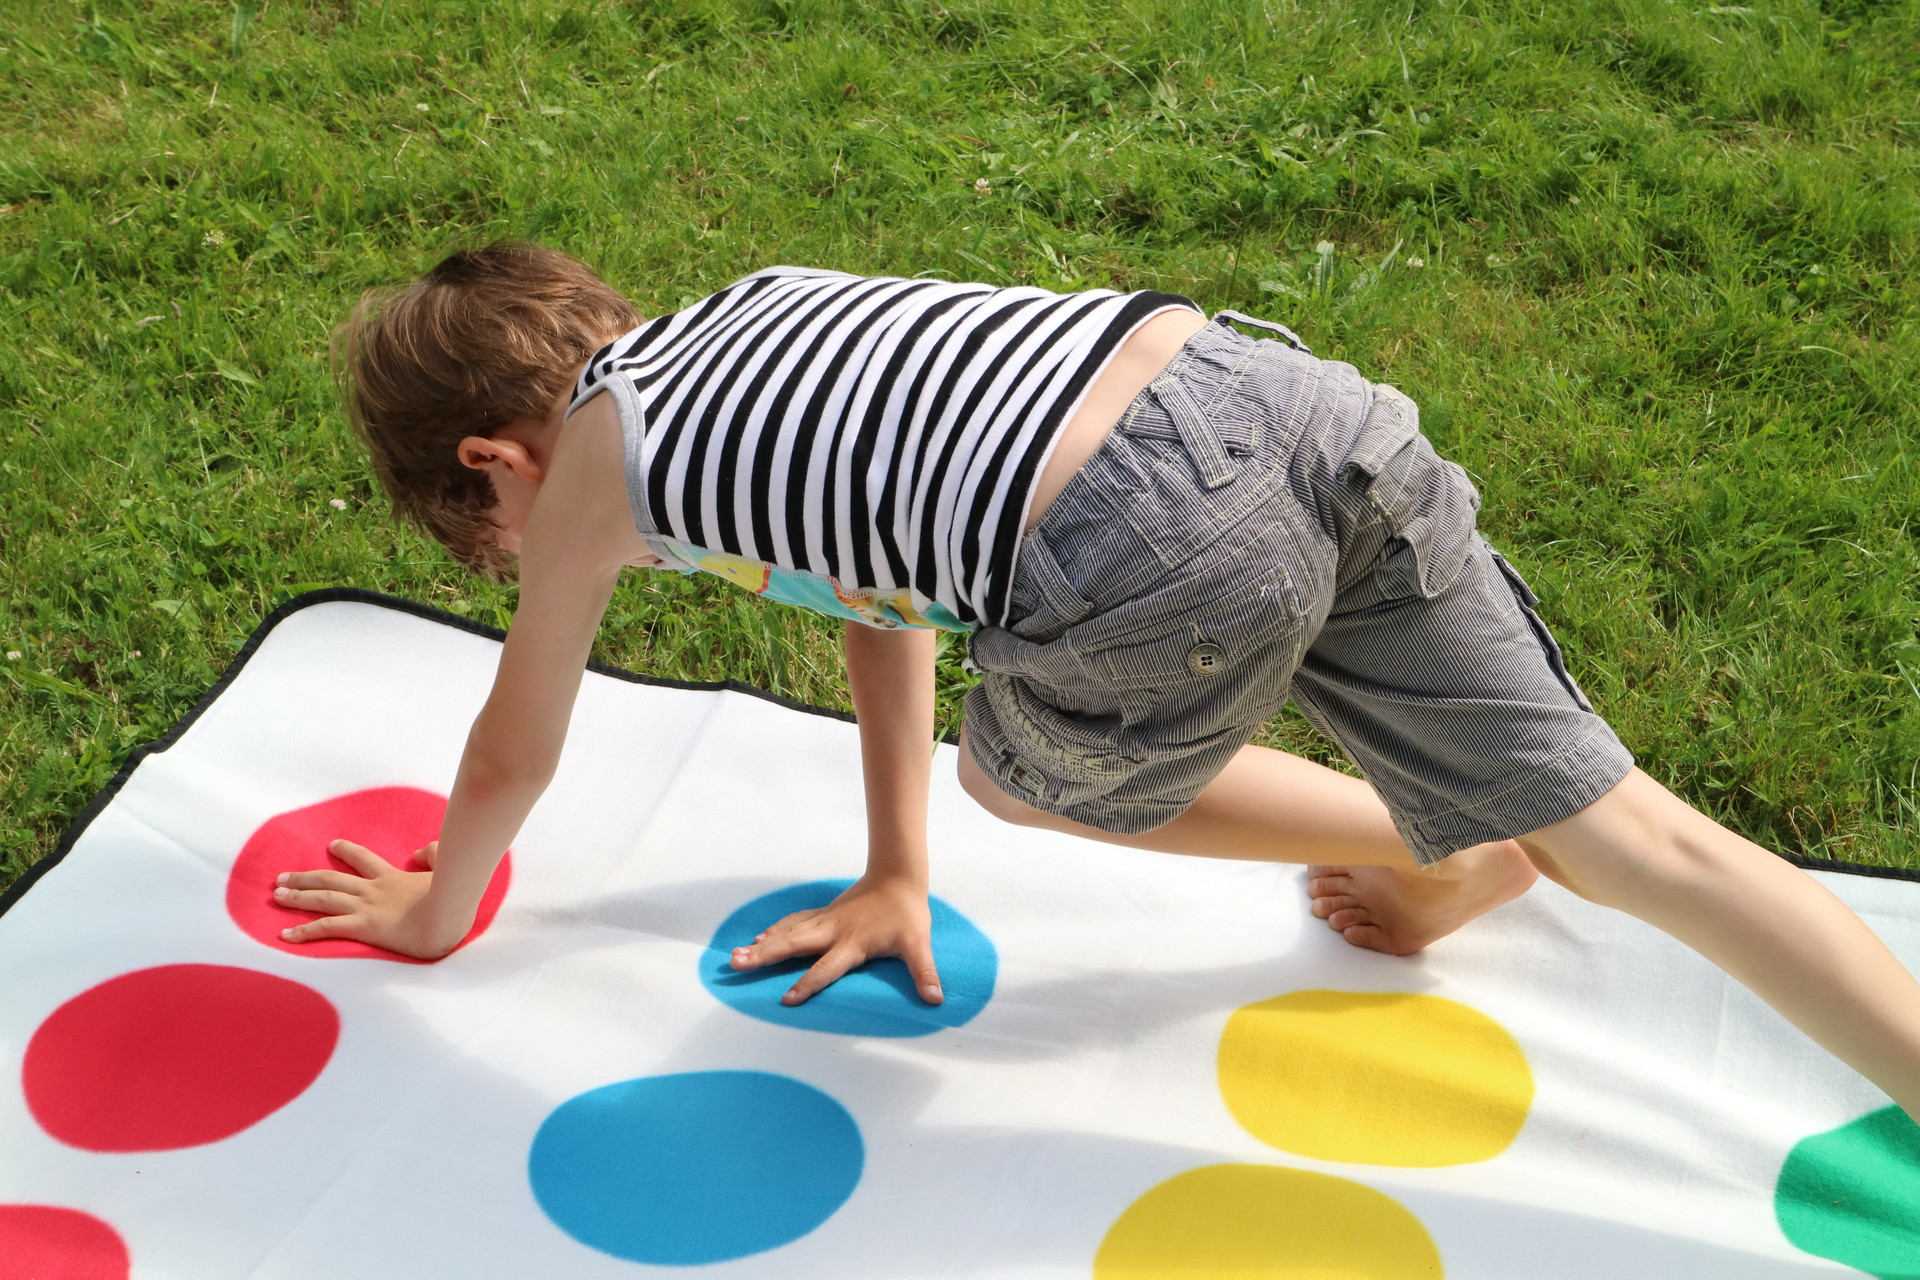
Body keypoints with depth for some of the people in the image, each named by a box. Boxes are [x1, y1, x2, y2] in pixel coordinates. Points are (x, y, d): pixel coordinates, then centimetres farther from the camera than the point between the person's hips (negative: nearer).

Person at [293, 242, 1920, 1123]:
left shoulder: (592, 458, 13)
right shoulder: (745, 311, 32)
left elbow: (513, 759, 28)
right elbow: (885, 584, 39)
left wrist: (433, 910, 49)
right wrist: (896, 880, 46)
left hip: (1167, 562, -7)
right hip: (1278, 387, 7)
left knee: (1017, 774, 27)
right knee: (1626, 832, 12)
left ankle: (1440, 862, 34)